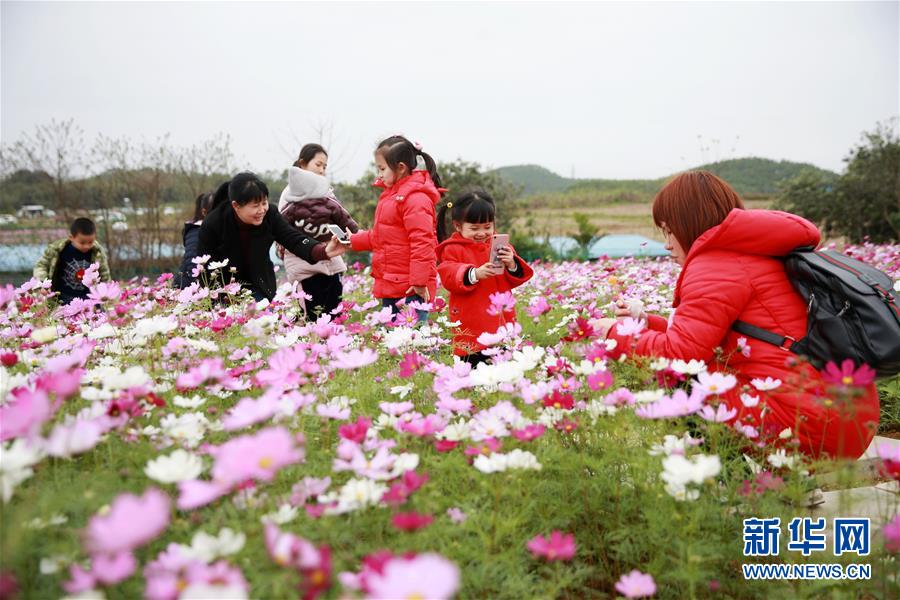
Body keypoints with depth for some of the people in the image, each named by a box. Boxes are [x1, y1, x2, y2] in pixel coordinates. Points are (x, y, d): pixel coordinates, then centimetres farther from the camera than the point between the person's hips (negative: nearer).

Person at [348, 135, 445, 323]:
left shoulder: (415, 197, -15)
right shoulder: (391, 194, 18)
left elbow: (422, 241, -21)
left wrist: (419, 281, -21)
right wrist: (354, 241, 16)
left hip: (410, 288, -10)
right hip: (390, 285, 10)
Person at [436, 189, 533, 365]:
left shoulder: (499, 245, 14)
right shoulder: (453, 249, 0)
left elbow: (515, 279, 12)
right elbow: (448, 277, -13)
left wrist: (512, 265, -11)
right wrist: (474, 274, -29)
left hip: (502, 320, 5)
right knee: (475, 363, -7)